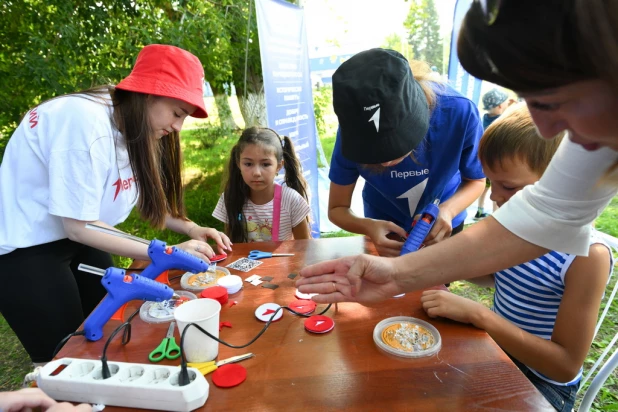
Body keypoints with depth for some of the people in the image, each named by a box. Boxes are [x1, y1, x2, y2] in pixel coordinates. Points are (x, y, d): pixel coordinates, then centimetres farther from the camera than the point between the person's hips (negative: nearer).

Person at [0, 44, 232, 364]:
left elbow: (145, 199, 1)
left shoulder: (134, 127, -4)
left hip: (75, 239, 8)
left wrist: (191, 229, -13)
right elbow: (80, 226, -27)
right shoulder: (87, 121, -29)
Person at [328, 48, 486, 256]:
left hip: (444, 227, 1)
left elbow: (476, 180, -15)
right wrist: (368, 227, -42)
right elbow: (337, 208, -21)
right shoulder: (354, 131, -31)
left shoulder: (460, 113, -33)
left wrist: (448, 210, -35)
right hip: (384, 230, 0)